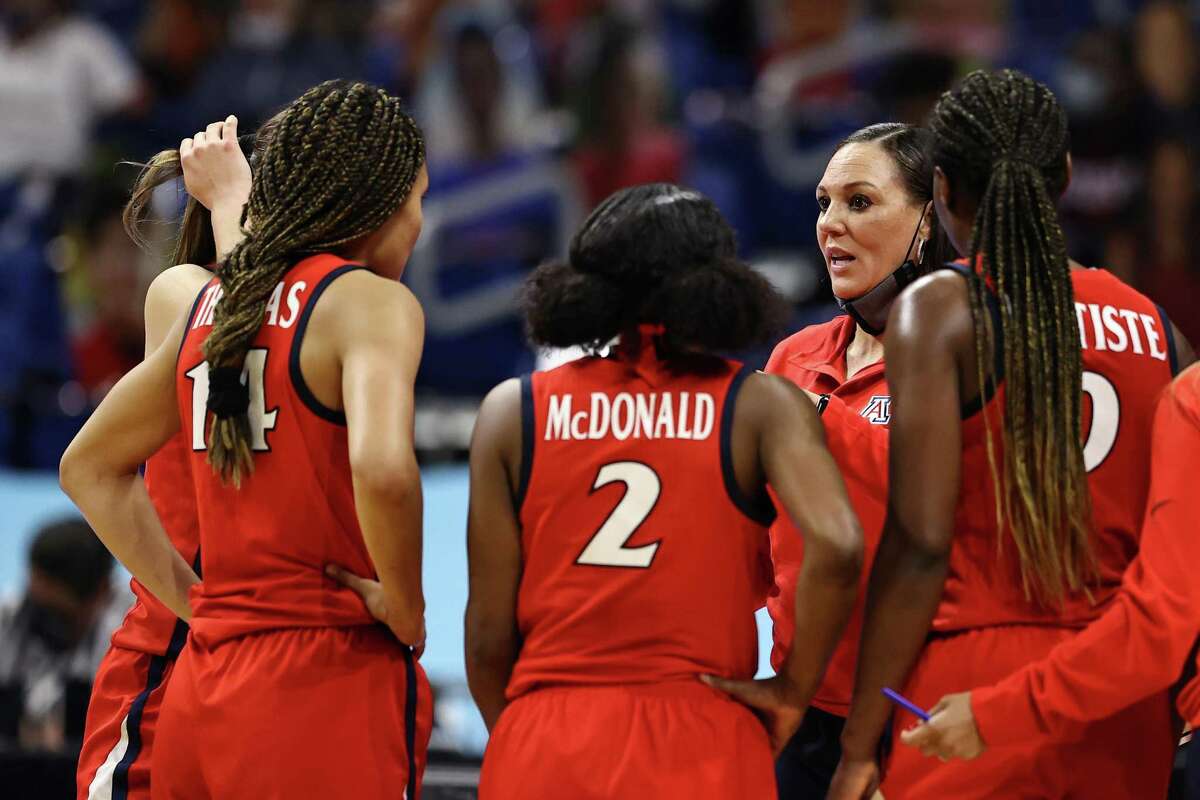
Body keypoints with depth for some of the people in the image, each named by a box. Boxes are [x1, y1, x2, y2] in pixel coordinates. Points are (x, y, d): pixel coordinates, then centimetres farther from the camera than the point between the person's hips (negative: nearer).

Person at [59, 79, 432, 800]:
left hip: (202, 691, 7)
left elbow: (90, 467, 24)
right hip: (328, 685, -7)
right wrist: (405, 609, -12)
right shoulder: (371, 301, -8)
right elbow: (382, 468, -27)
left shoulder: (213, 303, 14)